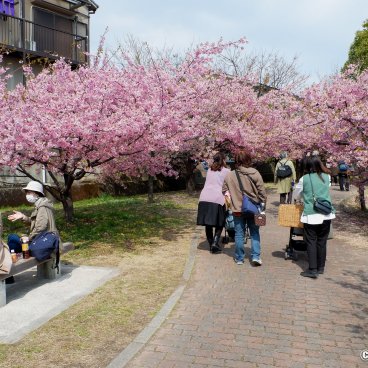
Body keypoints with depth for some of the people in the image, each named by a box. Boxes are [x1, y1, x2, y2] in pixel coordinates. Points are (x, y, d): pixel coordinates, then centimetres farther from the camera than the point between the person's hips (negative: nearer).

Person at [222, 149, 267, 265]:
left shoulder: (230, 175, -7)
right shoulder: (254, 173, -10)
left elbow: (224, 189, 2)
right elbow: (262, 191, -7)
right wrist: (263, 204, 3)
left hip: (238, 209, 1)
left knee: (239, 234, 11)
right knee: (254, 233, 14)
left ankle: (239, 258, 19)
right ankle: (255, 256, 5)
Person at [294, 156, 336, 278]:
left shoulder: (304, 179, -5)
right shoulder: (327, 177, 3)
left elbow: (297, 195, 8)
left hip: (311, 215, -3)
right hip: (326, 214, 3)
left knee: (311, 242, 2)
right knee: (322, 242, 12)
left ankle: (312, 270, -2)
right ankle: (320, 267, 21)